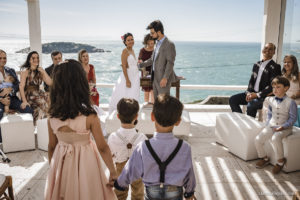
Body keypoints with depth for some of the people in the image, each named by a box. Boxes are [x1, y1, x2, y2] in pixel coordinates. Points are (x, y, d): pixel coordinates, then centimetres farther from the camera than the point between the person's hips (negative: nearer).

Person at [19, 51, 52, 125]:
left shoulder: (40, 72, 11)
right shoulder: (25, 71, -3)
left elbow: (50, 83, 0)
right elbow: (21, 87, -12)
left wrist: (43, 72, -6)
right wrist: (24, 101, -23)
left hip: (38, 95, 5)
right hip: (28, 96, -5)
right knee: (43, 102, -28)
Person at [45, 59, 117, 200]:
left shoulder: (52, 117, -13)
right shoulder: (89, 116, -24)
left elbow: (51, 147, 0)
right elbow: (102, 147, -17)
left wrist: (52, 167, 17)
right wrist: (113, 172, -5)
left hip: (60, 162, 3)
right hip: (84, 161, -3)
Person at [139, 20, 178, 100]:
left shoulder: (169, 44, -13)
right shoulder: (158, 43, 15)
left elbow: (170, 63, -18)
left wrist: (165, 78, -24)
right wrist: (140, 65, 17)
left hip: (163, 79, -9)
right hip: (155, 77, 9)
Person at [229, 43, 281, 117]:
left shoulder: (275, 67, -7)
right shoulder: (257, 65, 14)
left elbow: (272, 86, -15)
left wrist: (257, 95, -19)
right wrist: (248, 92, -5)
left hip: (265, 96, -7)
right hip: (253, 93, 7)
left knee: (250, 105, -35)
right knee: (232, 99, -7)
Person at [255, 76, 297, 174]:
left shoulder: (290, 102, -11)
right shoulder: (271, 100, 5)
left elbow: (293, 118, -8)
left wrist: (283, 126, -19)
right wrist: (267, 124, 7)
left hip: (285, 128, -5)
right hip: (271, 126, 5)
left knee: (275, 138, -36)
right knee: (258, 139, -14)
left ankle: (280, 160, -12)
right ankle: (264, 158, 14)